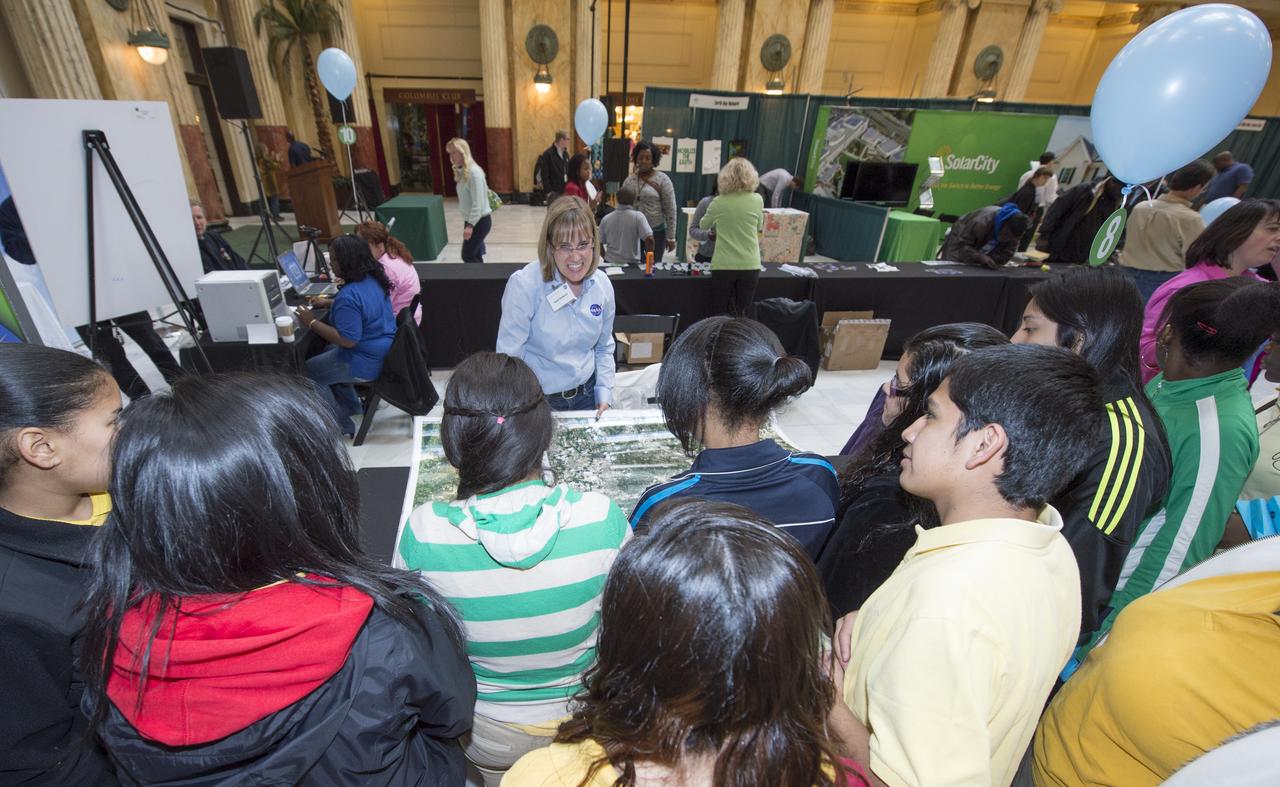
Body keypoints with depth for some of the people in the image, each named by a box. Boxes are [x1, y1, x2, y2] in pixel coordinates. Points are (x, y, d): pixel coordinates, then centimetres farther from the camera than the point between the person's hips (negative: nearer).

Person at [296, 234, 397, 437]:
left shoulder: (349, 295, -27)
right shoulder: (373, 278, 2)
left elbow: (347, 340, -28)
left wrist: (312, 322, -19)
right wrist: (328, 303, 16)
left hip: (368, 363, -10)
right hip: (387, 352, 10)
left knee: (308, 371, 7)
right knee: (327, 353, 31)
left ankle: (342, 425, 13)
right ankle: (351, 405, 38)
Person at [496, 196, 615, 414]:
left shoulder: (603, 285, -4)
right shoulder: (523, 285, -20)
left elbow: (604, 348, 8)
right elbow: (509, 355, -17)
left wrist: (604, 395, 0)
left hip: (587, 394, 4)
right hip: (536, 401, -4)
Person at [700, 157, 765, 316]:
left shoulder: (718, 202, -3)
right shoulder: (757, 200, -2)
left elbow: (703, 225, 15)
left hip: (723, 265, -1)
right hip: (750, 265, 1)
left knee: (719, 315, 10)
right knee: (743, 315, 10)